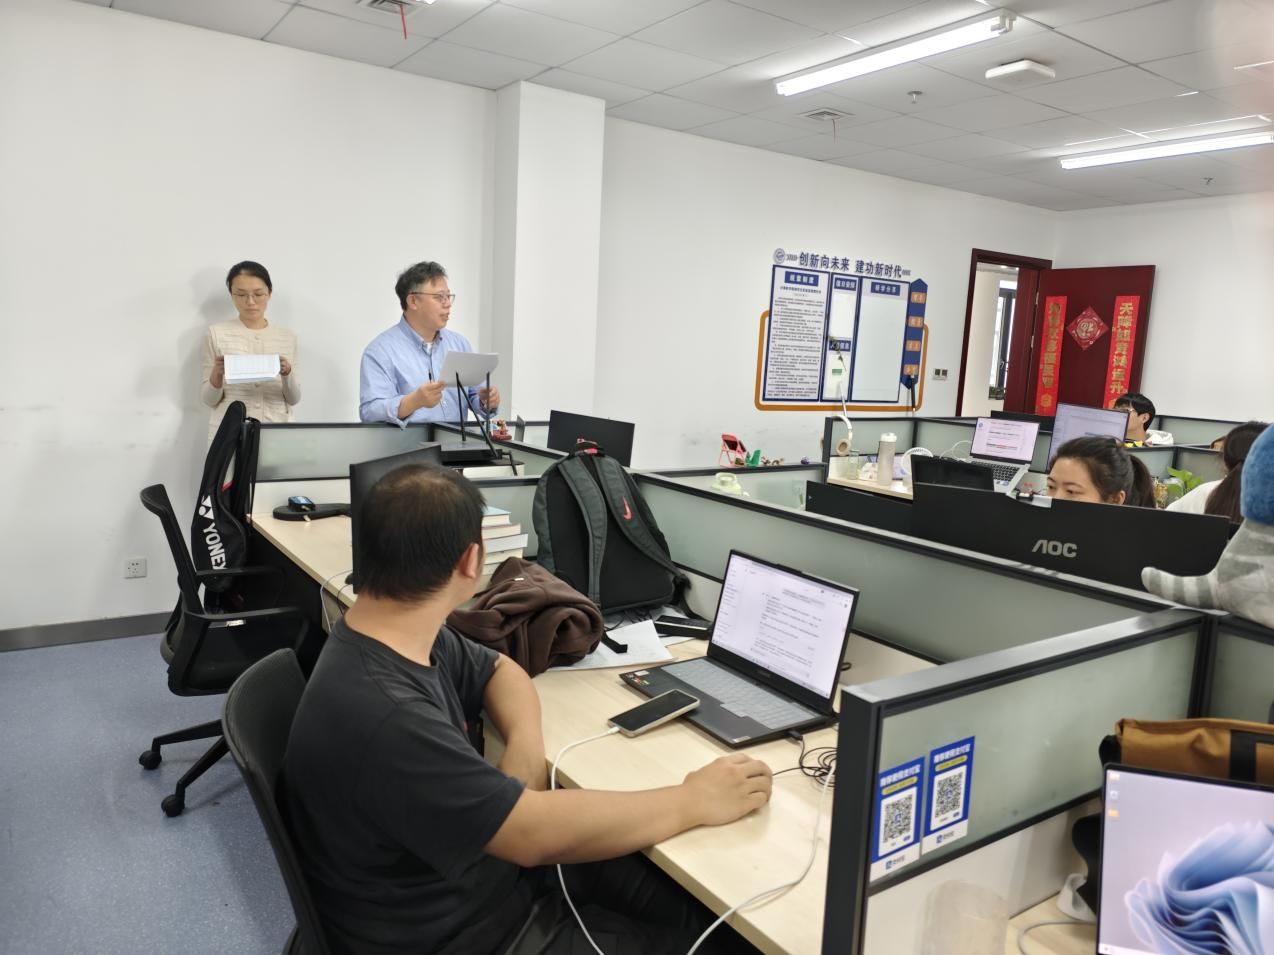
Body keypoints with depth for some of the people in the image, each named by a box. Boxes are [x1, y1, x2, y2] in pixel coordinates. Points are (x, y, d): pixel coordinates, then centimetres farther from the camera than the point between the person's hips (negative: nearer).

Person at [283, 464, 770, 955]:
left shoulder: (401, 634, -6)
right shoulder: (380, 718, -35)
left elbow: (500, 669, 11)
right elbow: (536, 833, -32)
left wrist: (525, 744, -10)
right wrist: (695, 801, -22)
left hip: (493, 864, 8)